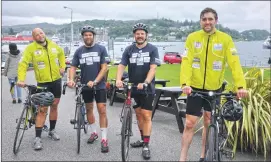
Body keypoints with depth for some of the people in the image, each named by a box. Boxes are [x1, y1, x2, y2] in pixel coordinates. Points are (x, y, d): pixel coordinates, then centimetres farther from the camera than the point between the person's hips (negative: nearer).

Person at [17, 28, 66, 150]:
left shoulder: (53, 45, 1)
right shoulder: (31, 48, -11)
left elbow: (61, 54, 21)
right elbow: (23, 64, -18)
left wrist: (62, 67, 10)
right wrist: (21, 79, -30)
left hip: (57, 81, 4)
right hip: (43, 83, -4)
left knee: (54, 106, 13)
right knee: (42, 110, -7)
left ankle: (52, 131, 30)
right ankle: (38, 138, -1)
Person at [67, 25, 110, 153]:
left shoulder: (101, 49, -6)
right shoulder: (79, 51, 2)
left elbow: (104, 68, -9)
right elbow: (73, 67, 3)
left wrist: (95, 81, -19)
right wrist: (71, 80, -16)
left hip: (99, 85, -3)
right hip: (85, 85, 3)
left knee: (102, 110, -7)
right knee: (89, 109, 14)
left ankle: (104, 139, -3)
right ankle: (93, 132, 32)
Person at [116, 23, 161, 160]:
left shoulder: (152, 49, -4)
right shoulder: (129, 49, 4)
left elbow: (153, 68, -13)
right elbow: (121, 66, -5)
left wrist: (145, 83, -28)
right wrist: (118, 79, -24)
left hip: (147, 88, -4)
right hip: (133, 88, 4)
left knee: (146, 116, -5)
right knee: (138, 114, 14)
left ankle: (146, 146, 0)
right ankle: (142, 139, 29)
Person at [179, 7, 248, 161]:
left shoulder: (225, 39, -7)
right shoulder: (192, 37, -5)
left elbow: (234, 63, -14)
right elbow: (187, 62, -13)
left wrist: (241, 85, -26)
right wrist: (185, 83, -28)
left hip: (214, 89, 1)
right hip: (195, 88, -1)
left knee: (209, 123, 14)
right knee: (190, 124, 0)